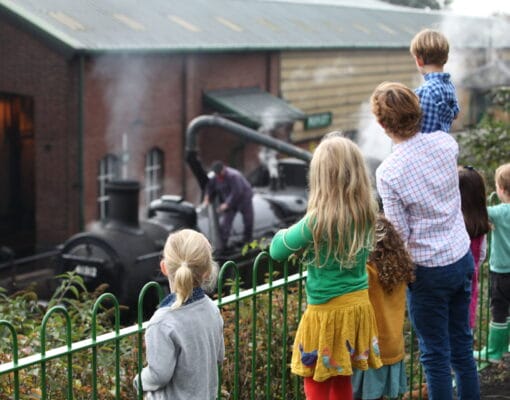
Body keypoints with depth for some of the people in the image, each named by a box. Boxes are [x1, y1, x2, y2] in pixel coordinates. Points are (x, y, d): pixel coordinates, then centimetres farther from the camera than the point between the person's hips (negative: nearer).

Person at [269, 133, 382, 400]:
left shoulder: (318, 221, -21)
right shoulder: (366, 213, -3)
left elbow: (276, 250, -10)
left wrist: (283, 234, 10)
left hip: (327, 311, -6)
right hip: (357, 305, 6)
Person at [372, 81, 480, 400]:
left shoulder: (388, 172, -21)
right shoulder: (445, 143, -8)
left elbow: (400, 233, -16)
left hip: (429, 269, -5)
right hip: (463, 258, 5)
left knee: (436, 355, 8)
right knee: (462, 346, 19)